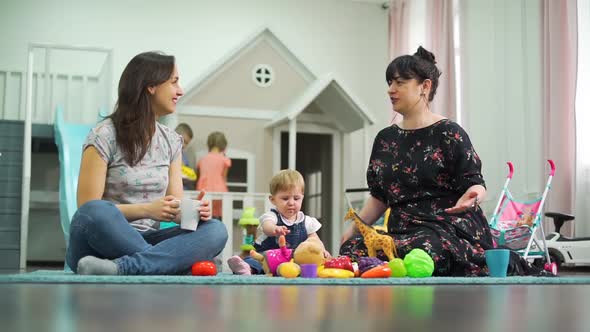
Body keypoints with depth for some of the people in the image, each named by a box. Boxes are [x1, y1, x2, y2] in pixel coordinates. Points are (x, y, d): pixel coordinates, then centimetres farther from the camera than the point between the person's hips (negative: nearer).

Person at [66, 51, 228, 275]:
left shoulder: (171, 141, 11)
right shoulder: (105, 136, -6)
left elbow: (175, 207, 8)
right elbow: (88, 209, -10)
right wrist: (146, 210, -21)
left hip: (145, 241, 5)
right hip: (103, 240, -5)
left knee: (216, 230, -24)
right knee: (95, 213, -39)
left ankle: (119, 268, -38)